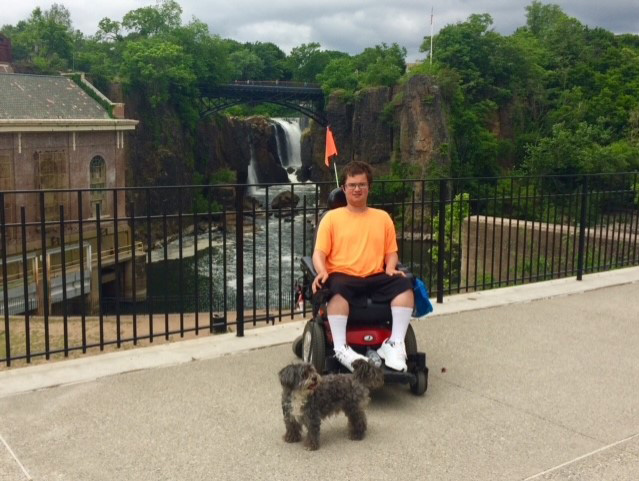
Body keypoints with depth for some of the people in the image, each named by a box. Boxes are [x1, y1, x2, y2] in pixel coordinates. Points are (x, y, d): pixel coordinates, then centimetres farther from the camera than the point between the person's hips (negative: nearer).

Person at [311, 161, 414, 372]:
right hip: (343, 276, -3)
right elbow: (319, 253, 2)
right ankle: (341, 348, -35)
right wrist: (322, 272, -19)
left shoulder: (382, 217, 17)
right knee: (337, 288, -38)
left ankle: (395, 344, -23)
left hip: (375, 278, 3)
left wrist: (391, 269, -5)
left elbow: (391, 252, 18)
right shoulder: (332, 217, 8)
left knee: (404, 284, -25)